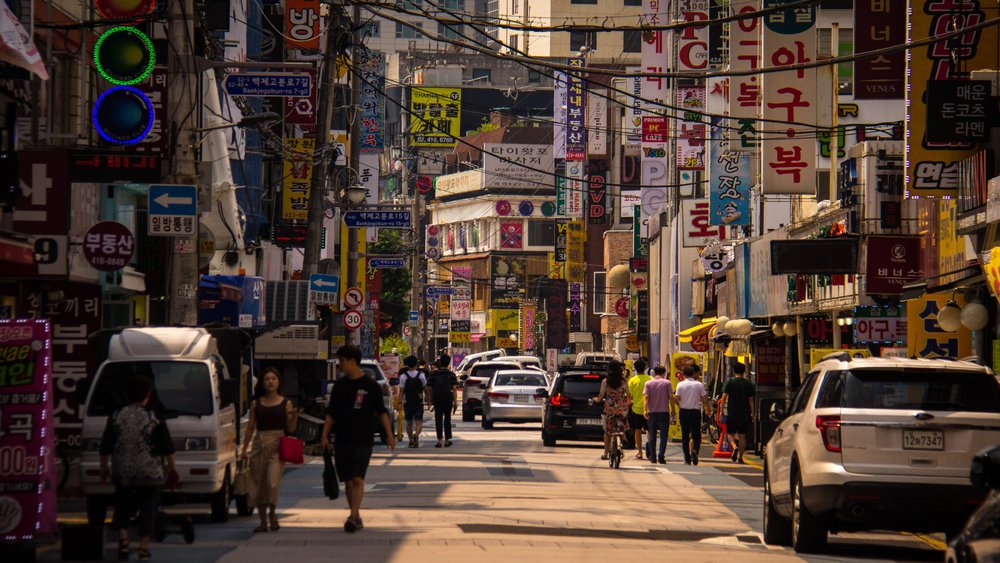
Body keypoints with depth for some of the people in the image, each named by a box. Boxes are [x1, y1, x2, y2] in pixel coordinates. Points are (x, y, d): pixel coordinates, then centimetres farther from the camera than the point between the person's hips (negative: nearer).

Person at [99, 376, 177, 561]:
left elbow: (105, 447, 5)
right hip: (150, 473, -2)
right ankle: (143, 547, -1)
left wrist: (103, 467, 16)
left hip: (123, 472, 2)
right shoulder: (154, 419, -5)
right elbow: (167, 447, -1)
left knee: (123, 506, 18)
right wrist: (172, 467, 11)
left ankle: (123, 540, 3)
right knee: (148, 509, 3)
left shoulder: (116, 417, 1)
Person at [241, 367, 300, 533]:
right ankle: (263, 521, 13)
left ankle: (272, 514, 7)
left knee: (272, 481, -15)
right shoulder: (256, 403, 9)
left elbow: (290, 428, 6)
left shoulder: (285, 403, 5)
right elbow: (250, 427, 12)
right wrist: (244, 448, 7)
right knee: (258, 483, 3)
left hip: (277, 444, -3)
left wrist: (294, 415, -13)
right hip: (259, 443, 3)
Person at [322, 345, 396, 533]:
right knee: (348, 481, 7)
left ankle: (353, 516, -21)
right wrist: (324, 435, 6)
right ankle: (356, 518, 15)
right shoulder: (339, 385, 10)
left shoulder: (370, 385, -2)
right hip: (342, 440, 4)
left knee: (357, 479, -15)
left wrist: (389, 434, -5)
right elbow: (331, 413, 14)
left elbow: (381, 412, 0)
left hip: (363, 441, -4)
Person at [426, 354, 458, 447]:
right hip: (448, 400, 1)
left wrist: (430, 401, 10)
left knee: (438, 420, 0)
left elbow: (430, 388, 1)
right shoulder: (451, 375, -1)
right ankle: (447, 440, 16)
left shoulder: (434, 374, 0)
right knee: (447, 419, 13)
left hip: (437, 400, -1)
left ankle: (439, 440, -11)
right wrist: (455, 402, -9)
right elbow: (454, 389, -8)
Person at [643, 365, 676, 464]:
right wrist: (673, 410, 3)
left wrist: (645, 410, -11)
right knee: (664, 435, -1)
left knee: (652, 435, 10)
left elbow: (646, 397, -6)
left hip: (652, 412, 2)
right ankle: (661, 456, -14)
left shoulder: (648, 383, 5)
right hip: (664, 412, -2)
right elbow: (671, 397, -3)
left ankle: (653, 457, 10)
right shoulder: (667, 383, 0)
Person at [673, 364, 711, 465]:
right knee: (696, 435, 7)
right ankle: (695, 450, -22)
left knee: (685, 436, 8)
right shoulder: (699, 385, -3)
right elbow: (705, 399, -3)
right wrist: (706, 407, 16)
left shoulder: (680, 385, -2)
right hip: (695, 411, -1)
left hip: (684, 412, 1)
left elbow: (676, 399, -8)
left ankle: (687, 459, 6)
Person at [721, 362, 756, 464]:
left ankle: (734, 446, -17)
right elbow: (751, 400, 3)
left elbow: (724, 397, -7)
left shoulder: (729, 383, -3)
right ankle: (740, 458, 5)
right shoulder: (748, 384, 3)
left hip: (731, 413, -2)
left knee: (730, 433, 12)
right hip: (744, 414, 2)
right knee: (742, 436, 6)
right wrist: (752, 413, 9)